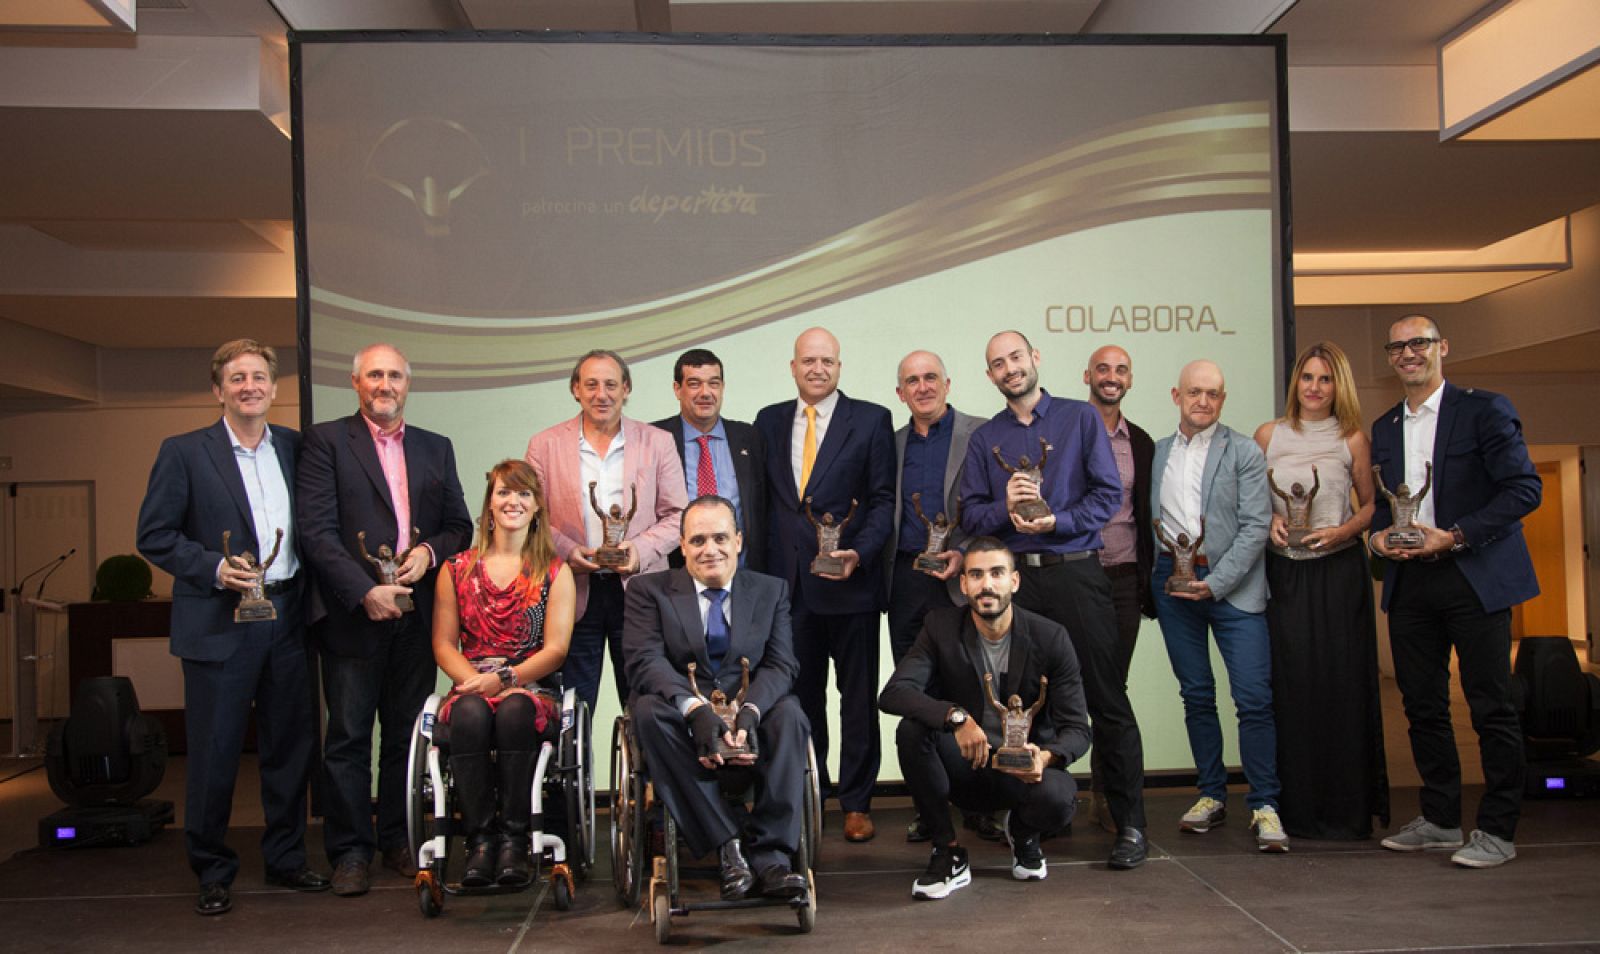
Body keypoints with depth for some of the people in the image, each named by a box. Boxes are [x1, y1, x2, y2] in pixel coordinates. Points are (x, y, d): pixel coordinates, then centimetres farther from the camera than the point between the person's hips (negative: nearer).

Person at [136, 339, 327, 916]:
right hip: (219, 624, -4)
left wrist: (311, 593, 1)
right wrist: (214, 569, -15)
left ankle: (286, 859, 26)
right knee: (214, 751, 2)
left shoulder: (295, 448, 9)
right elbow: (154, 536, -3)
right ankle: (212, 873, 17)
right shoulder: (184, 453, -1)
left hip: (287, 618, 4)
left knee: (289, 744, 11)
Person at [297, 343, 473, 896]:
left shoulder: (436, 448, 15)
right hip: (353, 613, -3)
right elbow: (316, 529, -7)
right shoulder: (326, 441, 2)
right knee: (348, 736, 1)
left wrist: (429, 552, -6)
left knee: (407, 735, 8)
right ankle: (351, 851, 10)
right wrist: (365, 591, -15)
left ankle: (399, 841, 20)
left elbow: (460, 525, 15)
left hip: (416, 613, 4)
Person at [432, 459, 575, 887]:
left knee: (515, 710, -36)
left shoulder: (555, 572, 11)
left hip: (532, 691, -1)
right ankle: (479, 837, -29)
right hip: (471, 688, 1)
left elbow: (556, 648, 1)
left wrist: (505, 679, -14)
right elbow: (443, 645, 9)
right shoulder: (457, 570, 16)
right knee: (470, 713, -34)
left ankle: (514, 837, -29)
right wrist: (475, 680, -11)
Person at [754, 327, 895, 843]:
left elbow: (882, 500, -2)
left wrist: (859, 553, -17)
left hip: (848, 581, -3)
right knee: (799, 697, 10)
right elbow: (763, 500, 12)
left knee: (857, 696, 6)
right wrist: (761, 574, 4)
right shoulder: (769, 421, 11)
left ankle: (856, 803, 16)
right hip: (787, 583, 3)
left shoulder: (871, 420, 1)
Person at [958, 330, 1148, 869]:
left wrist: (1055, 521, -14)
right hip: (1015, 579, 3)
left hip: (1076, 574, -2)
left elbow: (1109, 494, -1)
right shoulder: (985, 438, 14)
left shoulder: (1081, 419, 6)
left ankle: (1130, 825, 2)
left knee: (1107, 700, -4)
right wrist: (1006, 509, -12)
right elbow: (971, 514, 8)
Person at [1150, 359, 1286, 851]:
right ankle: (1212, 796, 19)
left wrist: (1215, 581, -13)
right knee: (1196, 695, 8)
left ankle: (1263, 806, 2)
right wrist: (1156, 580, 2)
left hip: (1231, 584, -3)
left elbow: (1256, 525, -6)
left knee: (1254, 697, -8)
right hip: (1173, 582, 3)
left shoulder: (1244, 452, 1)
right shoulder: (1156, 452, 12)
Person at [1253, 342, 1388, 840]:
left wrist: (1343, 531, -9)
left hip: (1339, 571, -1)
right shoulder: (1268, 435, 7)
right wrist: (1269, 521, -5)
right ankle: (1296, 810, 9)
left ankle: (1346, 808, 9)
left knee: (1342, 684, -1)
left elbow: (1371, 505, 8)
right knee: (1290, 682, 0)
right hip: (1284, 572, 1)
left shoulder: (1352, 439, 4)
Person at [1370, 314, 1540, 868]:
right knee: (1422, 705, 9)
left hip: (1474, 577, -5)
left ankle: (1497, 831, 8)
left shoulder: (1484, 410, -3)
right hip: (1408, 580, 6)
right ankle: (1440, 820, 21)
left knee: (1491, 707, -1)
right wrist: (1379, 536, -2)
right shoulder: (1384, 428, 15)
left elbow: (1524, 488, -10)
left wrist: (1454, 535, -18)